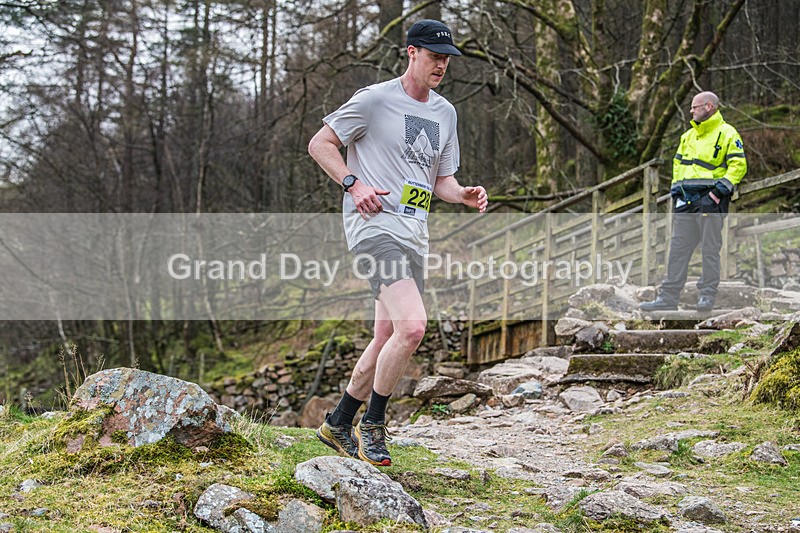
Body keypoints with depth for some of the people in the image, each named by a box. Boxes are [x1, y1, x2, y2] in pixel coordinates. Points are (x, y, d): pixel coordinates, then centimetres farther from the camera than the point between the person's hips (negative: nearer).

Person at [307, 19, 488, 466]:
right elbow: (320, 144, -1)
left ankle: (338, 425, 26)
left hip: (414, 235, 8)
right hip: (375, 224, -8)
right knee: (412, 327, -23)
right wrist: (354, 184, -15)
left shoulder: (445, 113, 17)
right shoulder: (375, 99, -5)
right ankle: (373, 425, -6)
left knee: (388, 340, 10)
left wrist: (465, 195, 1)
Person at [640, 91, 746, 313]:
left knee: (710, 250, 0)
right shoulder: (688, 135, 19)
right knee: (678, 249, 4)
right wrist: (677, 191, 11)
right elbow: (678, 164, 25)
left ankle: (707, 296, 8)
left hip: (710, 201, -7)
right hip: (686, 202, 7)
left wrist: (717, 192, -17)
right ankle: (668, 298, 6)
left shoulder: (727, 134, -4)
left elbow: (738, 166, -10)